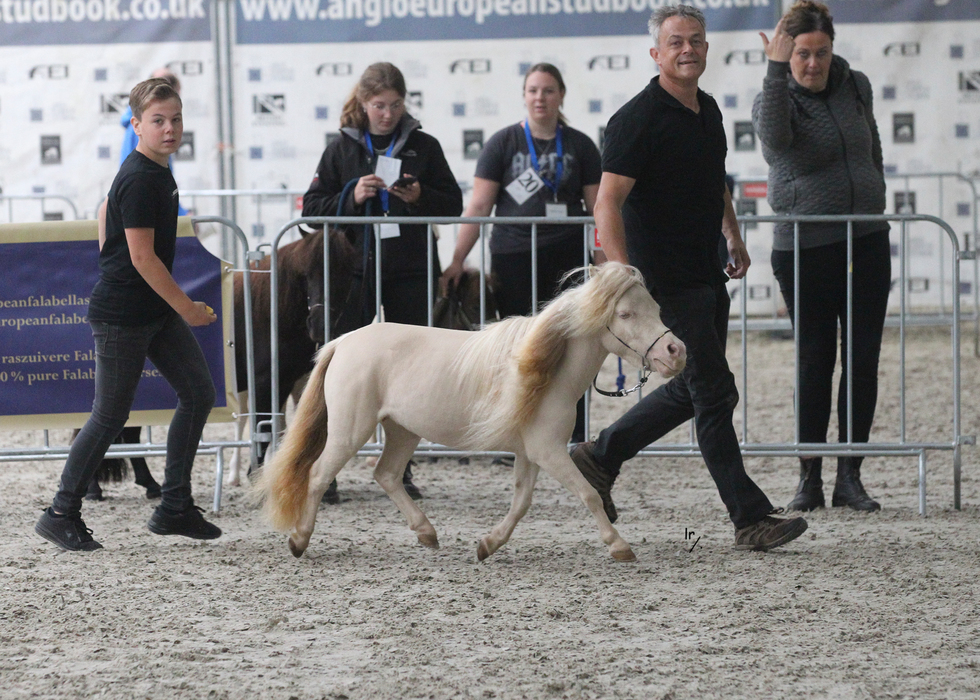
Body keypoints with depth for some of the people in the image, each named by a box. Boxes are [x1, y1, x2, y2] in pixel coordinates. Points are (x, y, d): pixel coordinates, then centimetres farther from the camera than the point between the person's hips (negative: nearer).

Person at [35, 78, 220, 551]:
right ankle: (61, 514, 7)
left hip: (157, 313, 10)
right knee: (110, 415, -3)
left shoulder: (158, 172, 10)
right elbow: (142, 256, -22)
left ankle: (174, 508, 11)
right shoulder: (140, 180, -20)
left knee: (198, 394, 6)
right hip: (121, 316, -10)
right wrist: (187, 308, -16)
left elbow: (105, 219, 24)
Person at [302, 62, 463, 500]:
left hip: (410, 272, 1)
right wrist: (351, 197, -15)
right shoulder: (342, 149, 4)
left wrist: (420, 197, -12)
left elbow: (453, 204, 7)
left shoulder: (424, 147, 5)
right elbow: (312, 208, 2)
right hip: (354, 270, -1)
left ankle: (400, 470, 13)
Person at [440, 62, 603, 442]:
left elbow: (598, 208, 8)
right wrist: (458, 259, -7)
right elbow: (479, 206, 0)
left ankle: (576, 437, 2)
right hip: (513, 260, 0)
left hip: (567, 257, 0)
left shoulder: (580, 146, 8)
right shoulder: (503, 143, 4)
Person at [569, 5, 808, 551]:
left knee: (691, 390, 15)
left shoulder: (708, 110, 12)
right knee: (715, 392, -7)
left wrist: (734, 238, 28)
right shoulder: (639, 120, -14)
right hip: (667, 278, -9)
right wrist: (623, 274, -30)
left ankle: (600, 457, 29)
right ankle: (751, 518, -3)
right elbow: (608, 203, -20)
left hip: (706, 275, 9)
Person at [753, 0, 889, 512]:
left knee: (863, 360, 2)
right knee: (815, 363, 0)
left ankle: (850, 476, 9)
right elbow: (775, 137, -32)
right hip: (804, 250, -4)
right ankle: (809, 478, 10)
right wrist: (777, 68, -34)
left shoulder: (856, 87, 6)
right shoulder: (776, 98, -7)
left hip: (866, 243, 4)